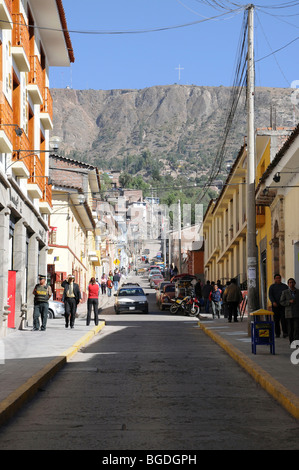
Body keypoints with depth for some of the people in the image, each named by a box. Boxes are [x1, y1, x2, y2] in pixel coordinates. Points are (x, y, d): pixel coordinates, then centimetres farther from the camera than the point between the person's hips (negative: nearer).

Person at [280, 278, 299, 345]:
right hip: (289, 313, 0)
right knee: (290, 328, 4)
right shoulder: (284, 292, 2)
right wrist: (289, 302, -17)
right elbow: (282, 302, -1)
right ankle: (291, 341, 16)